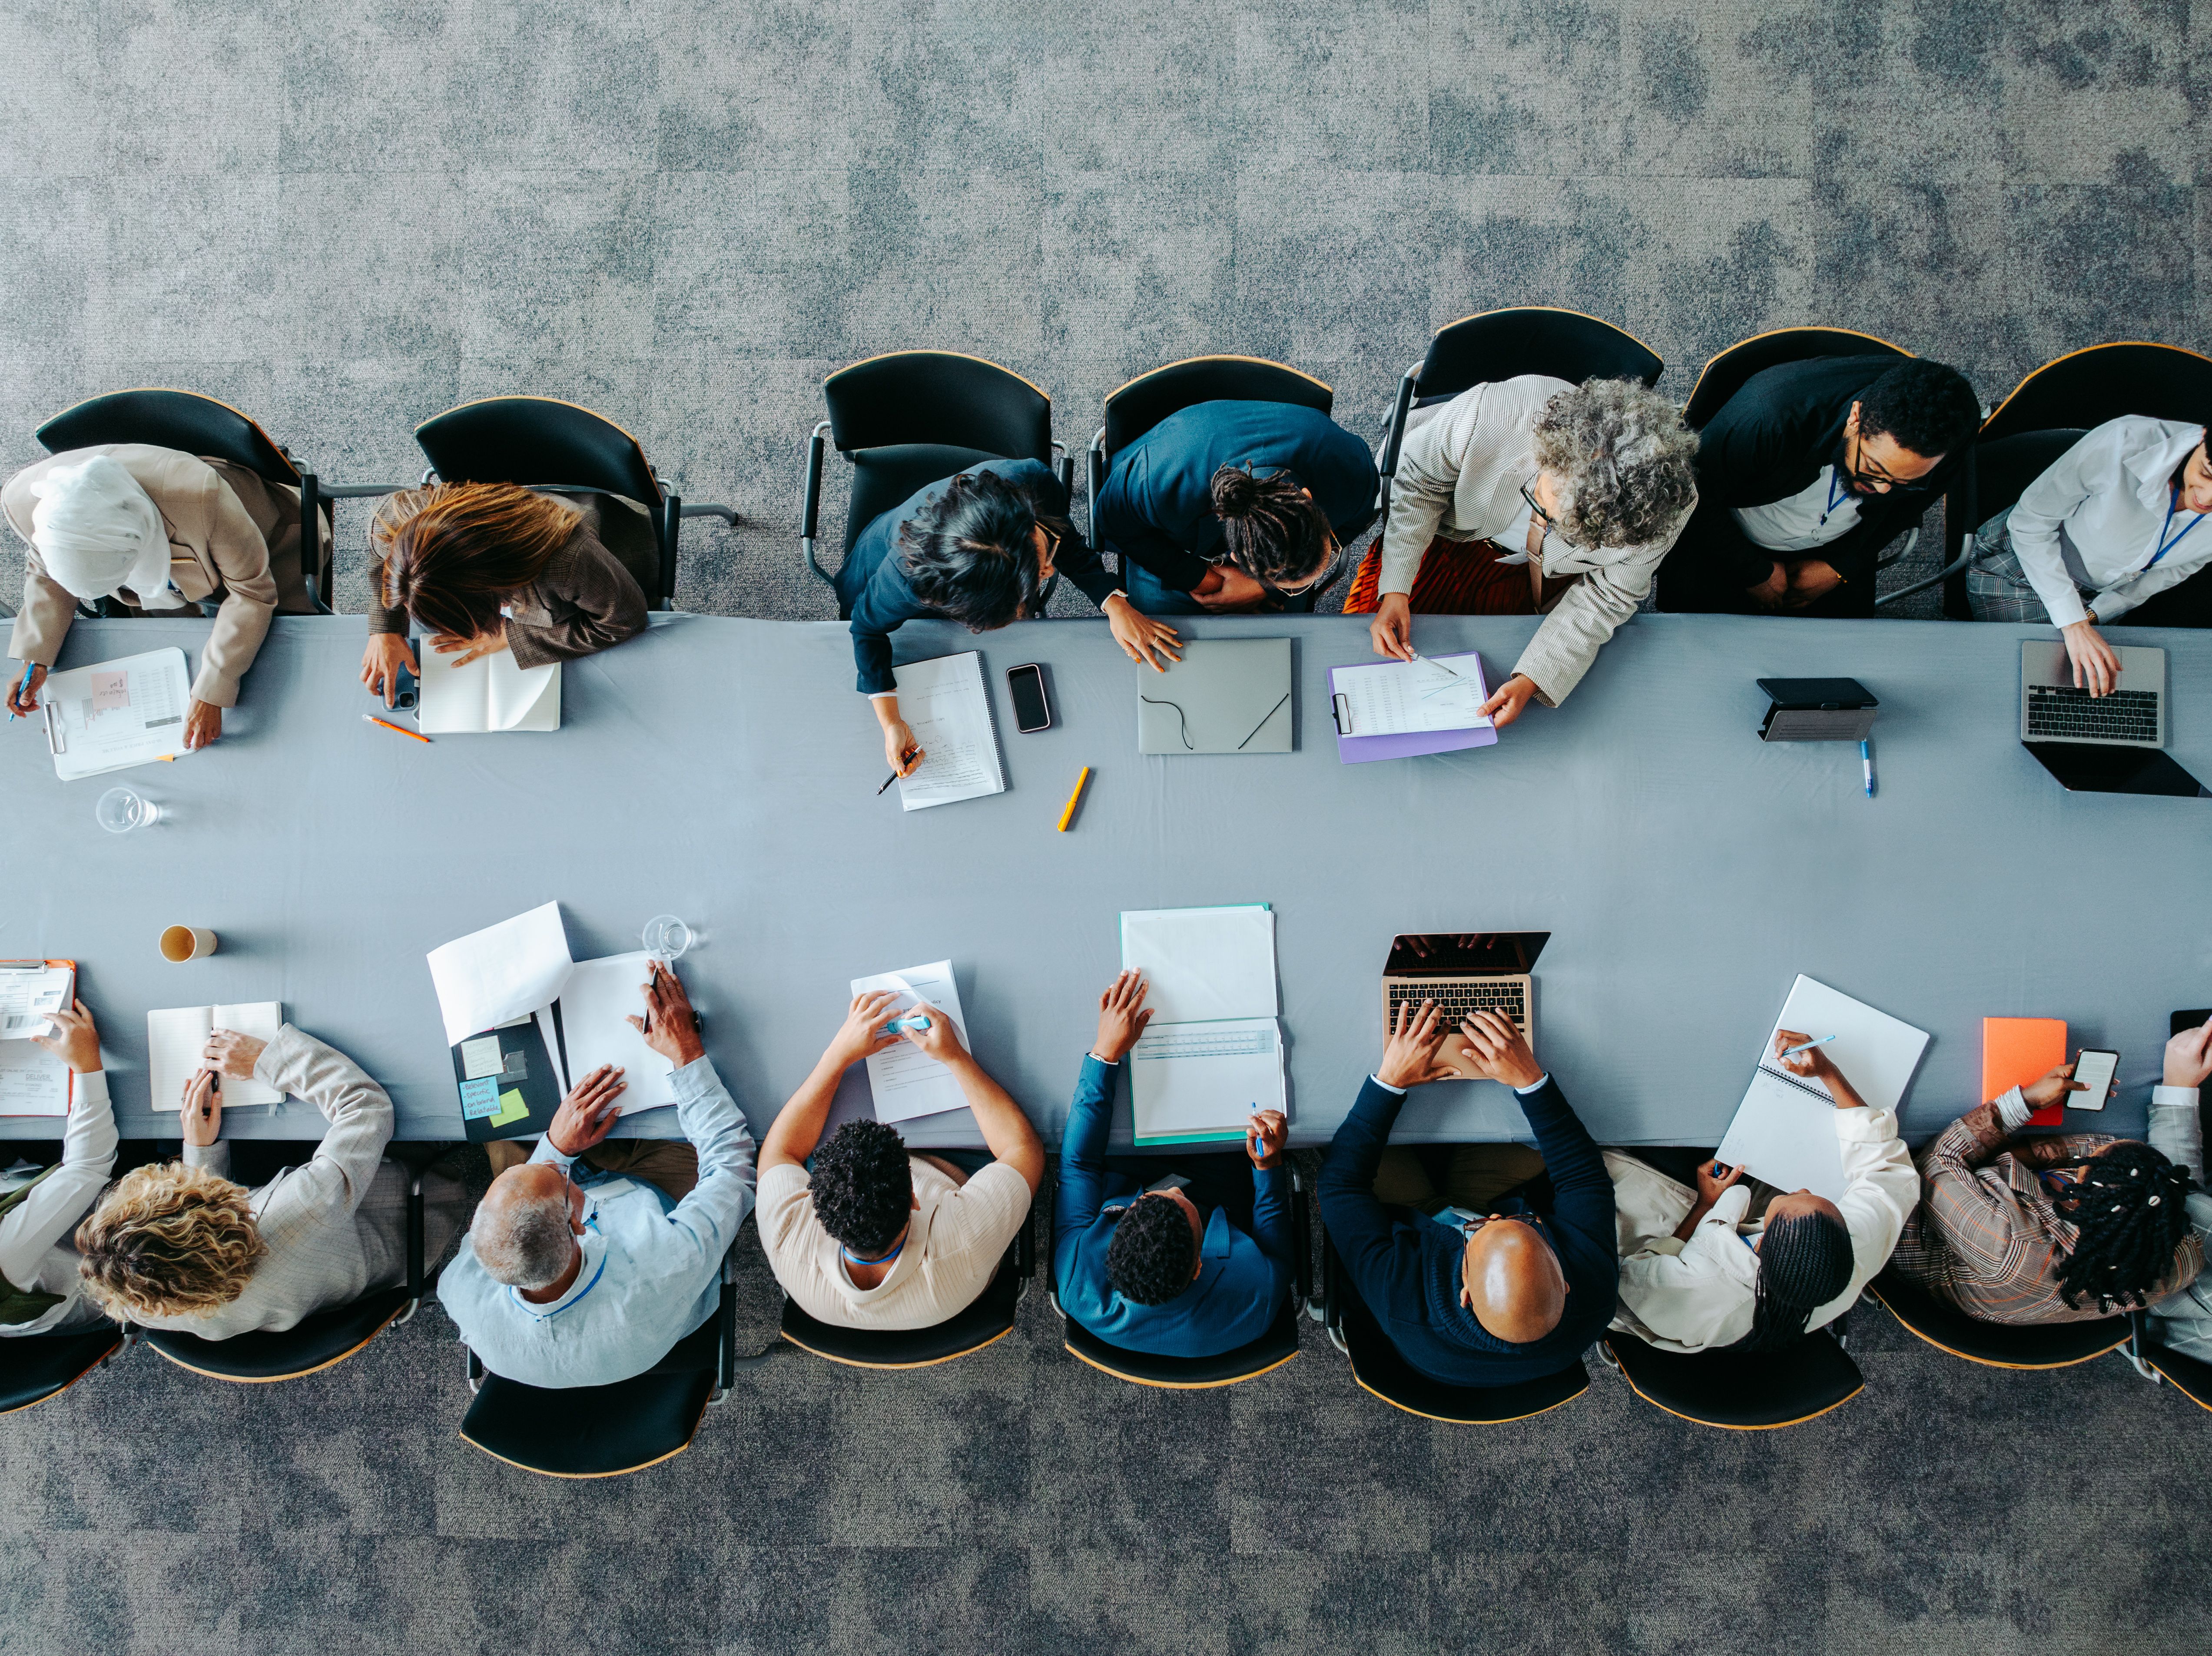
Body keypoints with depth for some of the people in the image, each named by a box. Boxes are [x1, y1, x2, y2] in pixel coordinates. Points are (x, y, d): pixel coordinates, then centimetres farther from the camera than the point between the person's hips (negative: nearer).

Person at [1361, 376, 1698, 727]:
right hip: (1461, 536, 0)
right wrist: (1395, 589, -26)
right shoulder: (1488, 415, -43)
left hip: (1557, 573, 0)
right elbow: (1418, 478, -21)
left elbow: (1606, 597, -19)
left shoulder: (1663, 513, -37)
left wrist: (1531, 681, -29)